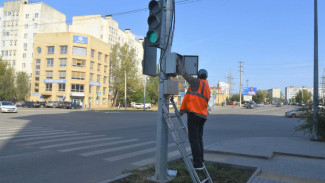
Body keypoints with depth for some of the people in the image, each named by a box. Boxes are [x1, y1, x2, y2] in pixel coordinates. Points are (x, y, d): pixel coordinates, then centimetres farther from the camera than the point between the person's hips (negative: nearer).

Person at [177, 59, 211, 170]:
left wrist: (179, 64, 10)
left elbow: (185, 74, -5)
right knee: (199, 139, 16)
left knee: (194, 140, -5)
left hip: (194, 114, -9)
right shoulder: (207, 89, 21)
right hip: (202, 115, 9)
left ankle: (198, 164, -3)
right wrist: (184, 110, 15)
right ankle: (200, 161, 23)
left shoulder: (197, 82, -2)